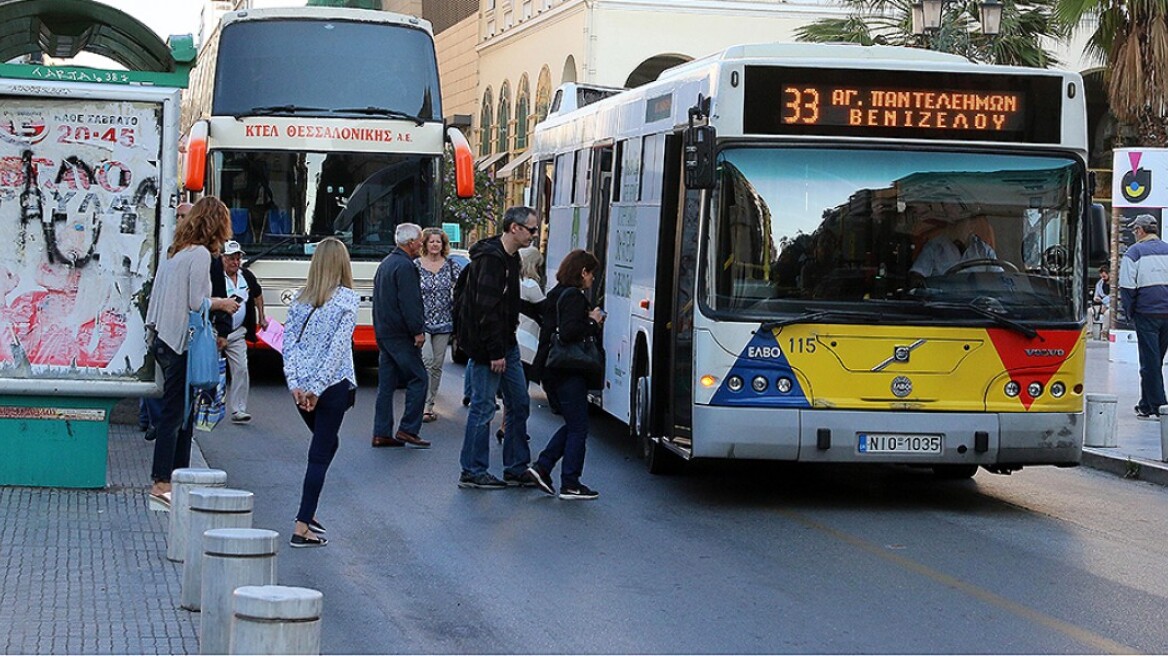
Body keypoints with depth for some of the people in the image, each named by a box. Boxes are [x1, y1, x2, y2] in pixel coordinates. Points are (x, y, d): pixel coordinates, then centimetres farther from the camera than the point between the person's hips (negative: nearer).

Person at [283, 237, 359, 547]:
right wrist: (317, 388, -12)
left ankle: (309, 513, 20)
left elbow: (288, 341, 1)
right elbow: (338, 347, -13)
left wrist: (296, 383, -4)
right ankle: (302, 528, -6)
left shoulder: (300, 299, 6)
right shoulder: (347, 299, -7)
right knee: (320, 454, -1)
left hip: (300, 385, 5)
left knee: (326, 444, 23)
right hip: (333, 385, -5)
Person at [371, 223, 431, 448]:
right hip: (401, 335, -10)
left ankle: (381, 434, 8)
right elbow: (409, 303, -21)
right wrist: (418, 331, -18)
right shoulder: (405, 266, -14)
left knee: (386, 384, 9)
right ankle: (408, 430, -7)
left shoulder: (385, 264, 19)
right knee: (417, 379, -4)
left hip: (383, 333, 10)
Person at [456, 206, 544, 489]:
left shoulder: (510, 258, 14)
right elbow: (486, 309, -22)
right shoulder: (490, 259, -18)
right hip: (487, 347, -10)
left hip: (506, 345, 10)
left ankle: (517, 469, 18)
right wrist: (495, 352, -23)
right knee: (483, 407, -3)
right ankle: (472, 473, 6)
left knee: (519, 404, 11)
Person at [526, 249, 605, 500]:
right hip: (569, 373, -9)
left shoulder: (556, 294, 14)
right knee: (578, 428, 0)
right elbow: (568, 333, -26)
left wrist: (591, 322, 10)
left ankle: (542, 467, 10)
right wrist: (593, 322, -12)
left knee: (572, 425, 18)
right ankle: (570, 484, 3)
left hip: (552, 371, 9)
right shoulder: (574, 296, -15)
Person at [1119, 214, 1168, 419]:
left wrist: (1130, 312, 3)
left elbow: (1127, 287, -9)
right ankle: (1147, 404, 20)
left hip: (1147, 312, -4)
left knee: (1150, 360, 0)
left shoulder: (1135, 252, -6)